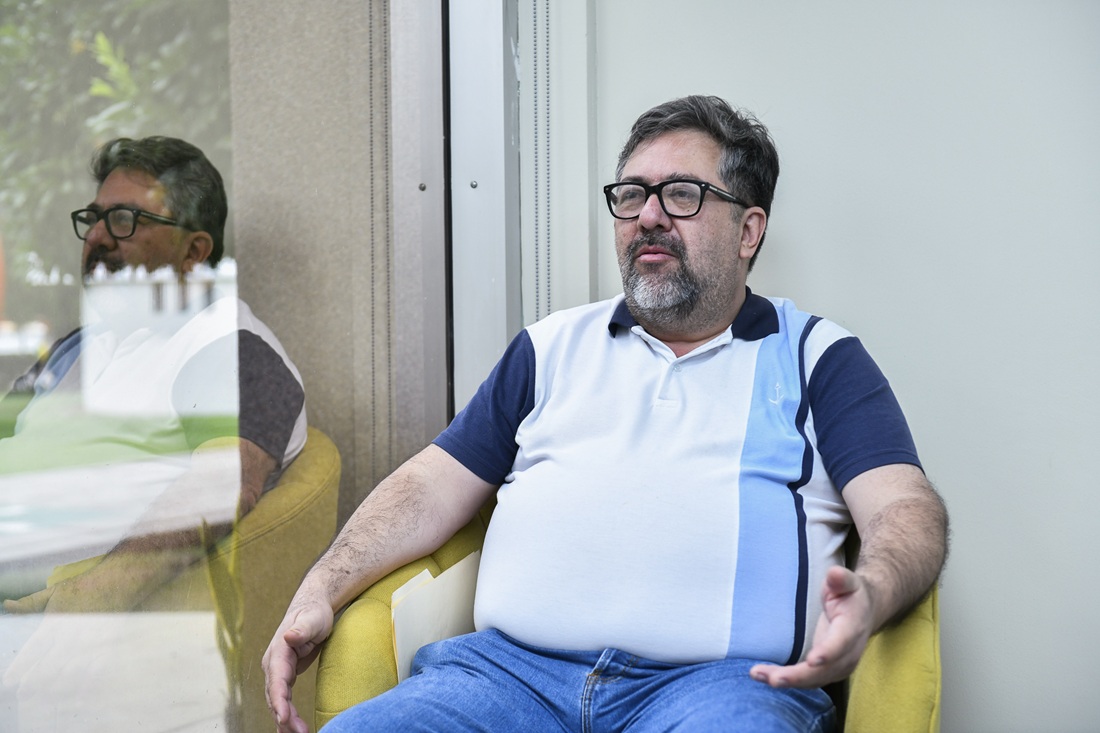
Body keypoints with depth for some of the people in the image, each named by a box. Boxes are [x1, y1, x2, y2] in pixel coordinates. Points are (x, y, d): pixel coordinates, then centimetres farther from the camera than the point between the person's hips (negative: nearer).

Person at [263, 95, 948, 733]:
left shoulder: (818, 356, 14)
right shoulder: (554, 344, 24)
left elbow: (907, 507, 2)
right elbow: (433, 485, 20)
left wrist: (868, 597, -22)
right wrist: (320, 592, 3)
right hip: (513, 668, 3)